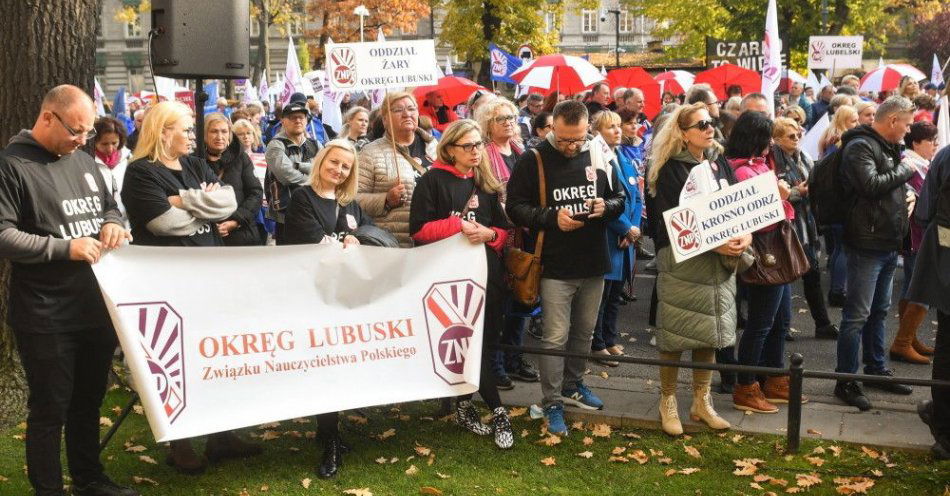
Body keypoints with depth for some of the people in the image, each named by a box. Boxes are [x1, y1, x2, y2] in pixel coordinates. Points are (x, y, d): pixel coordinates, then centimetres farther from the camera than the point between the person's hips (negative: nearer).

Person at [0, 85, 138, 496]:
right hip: (45, 316, -7)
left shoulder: (82, 160, 12)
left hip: (97, 305, 7)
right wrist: (65, 248, -22)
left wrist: (113, 223, -1)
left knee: (89, 400, 19)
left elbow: (109, 206, 23)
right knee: (51, 408, 3)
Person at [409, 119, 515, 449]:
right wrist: (458, 225, -17)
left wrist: (488, 234, -8)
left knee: (484, 342, 4)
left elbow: (504, 229, 14)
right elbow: (419, 229, -8)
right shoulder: (432, 181, -3)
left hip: (488, 273, 5)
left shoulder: (486, 184, 14)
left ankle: (464, 404, 20)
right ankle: (497, 412, 1)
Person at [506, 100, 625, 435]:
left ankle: (573, 385, 37)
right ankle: (552, 403, 9)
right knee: (555, 337, -2)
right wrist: (551, 218, -21)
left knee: (584, 332, 18)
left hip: (593, 263, 4)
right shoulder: (534, 160, -9)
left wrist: (606, 207, -12)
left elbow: (620, 198, 11)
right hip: (555, 266, -4)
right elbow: (515, 207, -8)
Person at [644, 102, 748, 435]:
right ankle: (668, 401, 16)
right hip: (681, 261, -5)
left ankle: (701, 400, 23)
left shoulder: (720, 163, 9)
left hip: (720, 262, 5)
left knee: (710, 332, 11)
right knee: (675, 333, 0)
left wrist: (745, 234, -12)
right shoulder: (671, 169, -8)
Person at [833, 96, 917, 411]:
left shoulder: (889, 148, 15)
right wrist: (904, 170, -14)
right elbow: (871, 185, -28)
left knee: (879, 311, 19)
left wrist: (908, 192, 7)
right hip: (868, 243, -10)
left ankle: (876, 369, 32)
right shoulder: (860, 146, -14)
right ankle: (846, 381, 1)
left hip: (890, 243, 10)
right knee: (857, 315, -5)